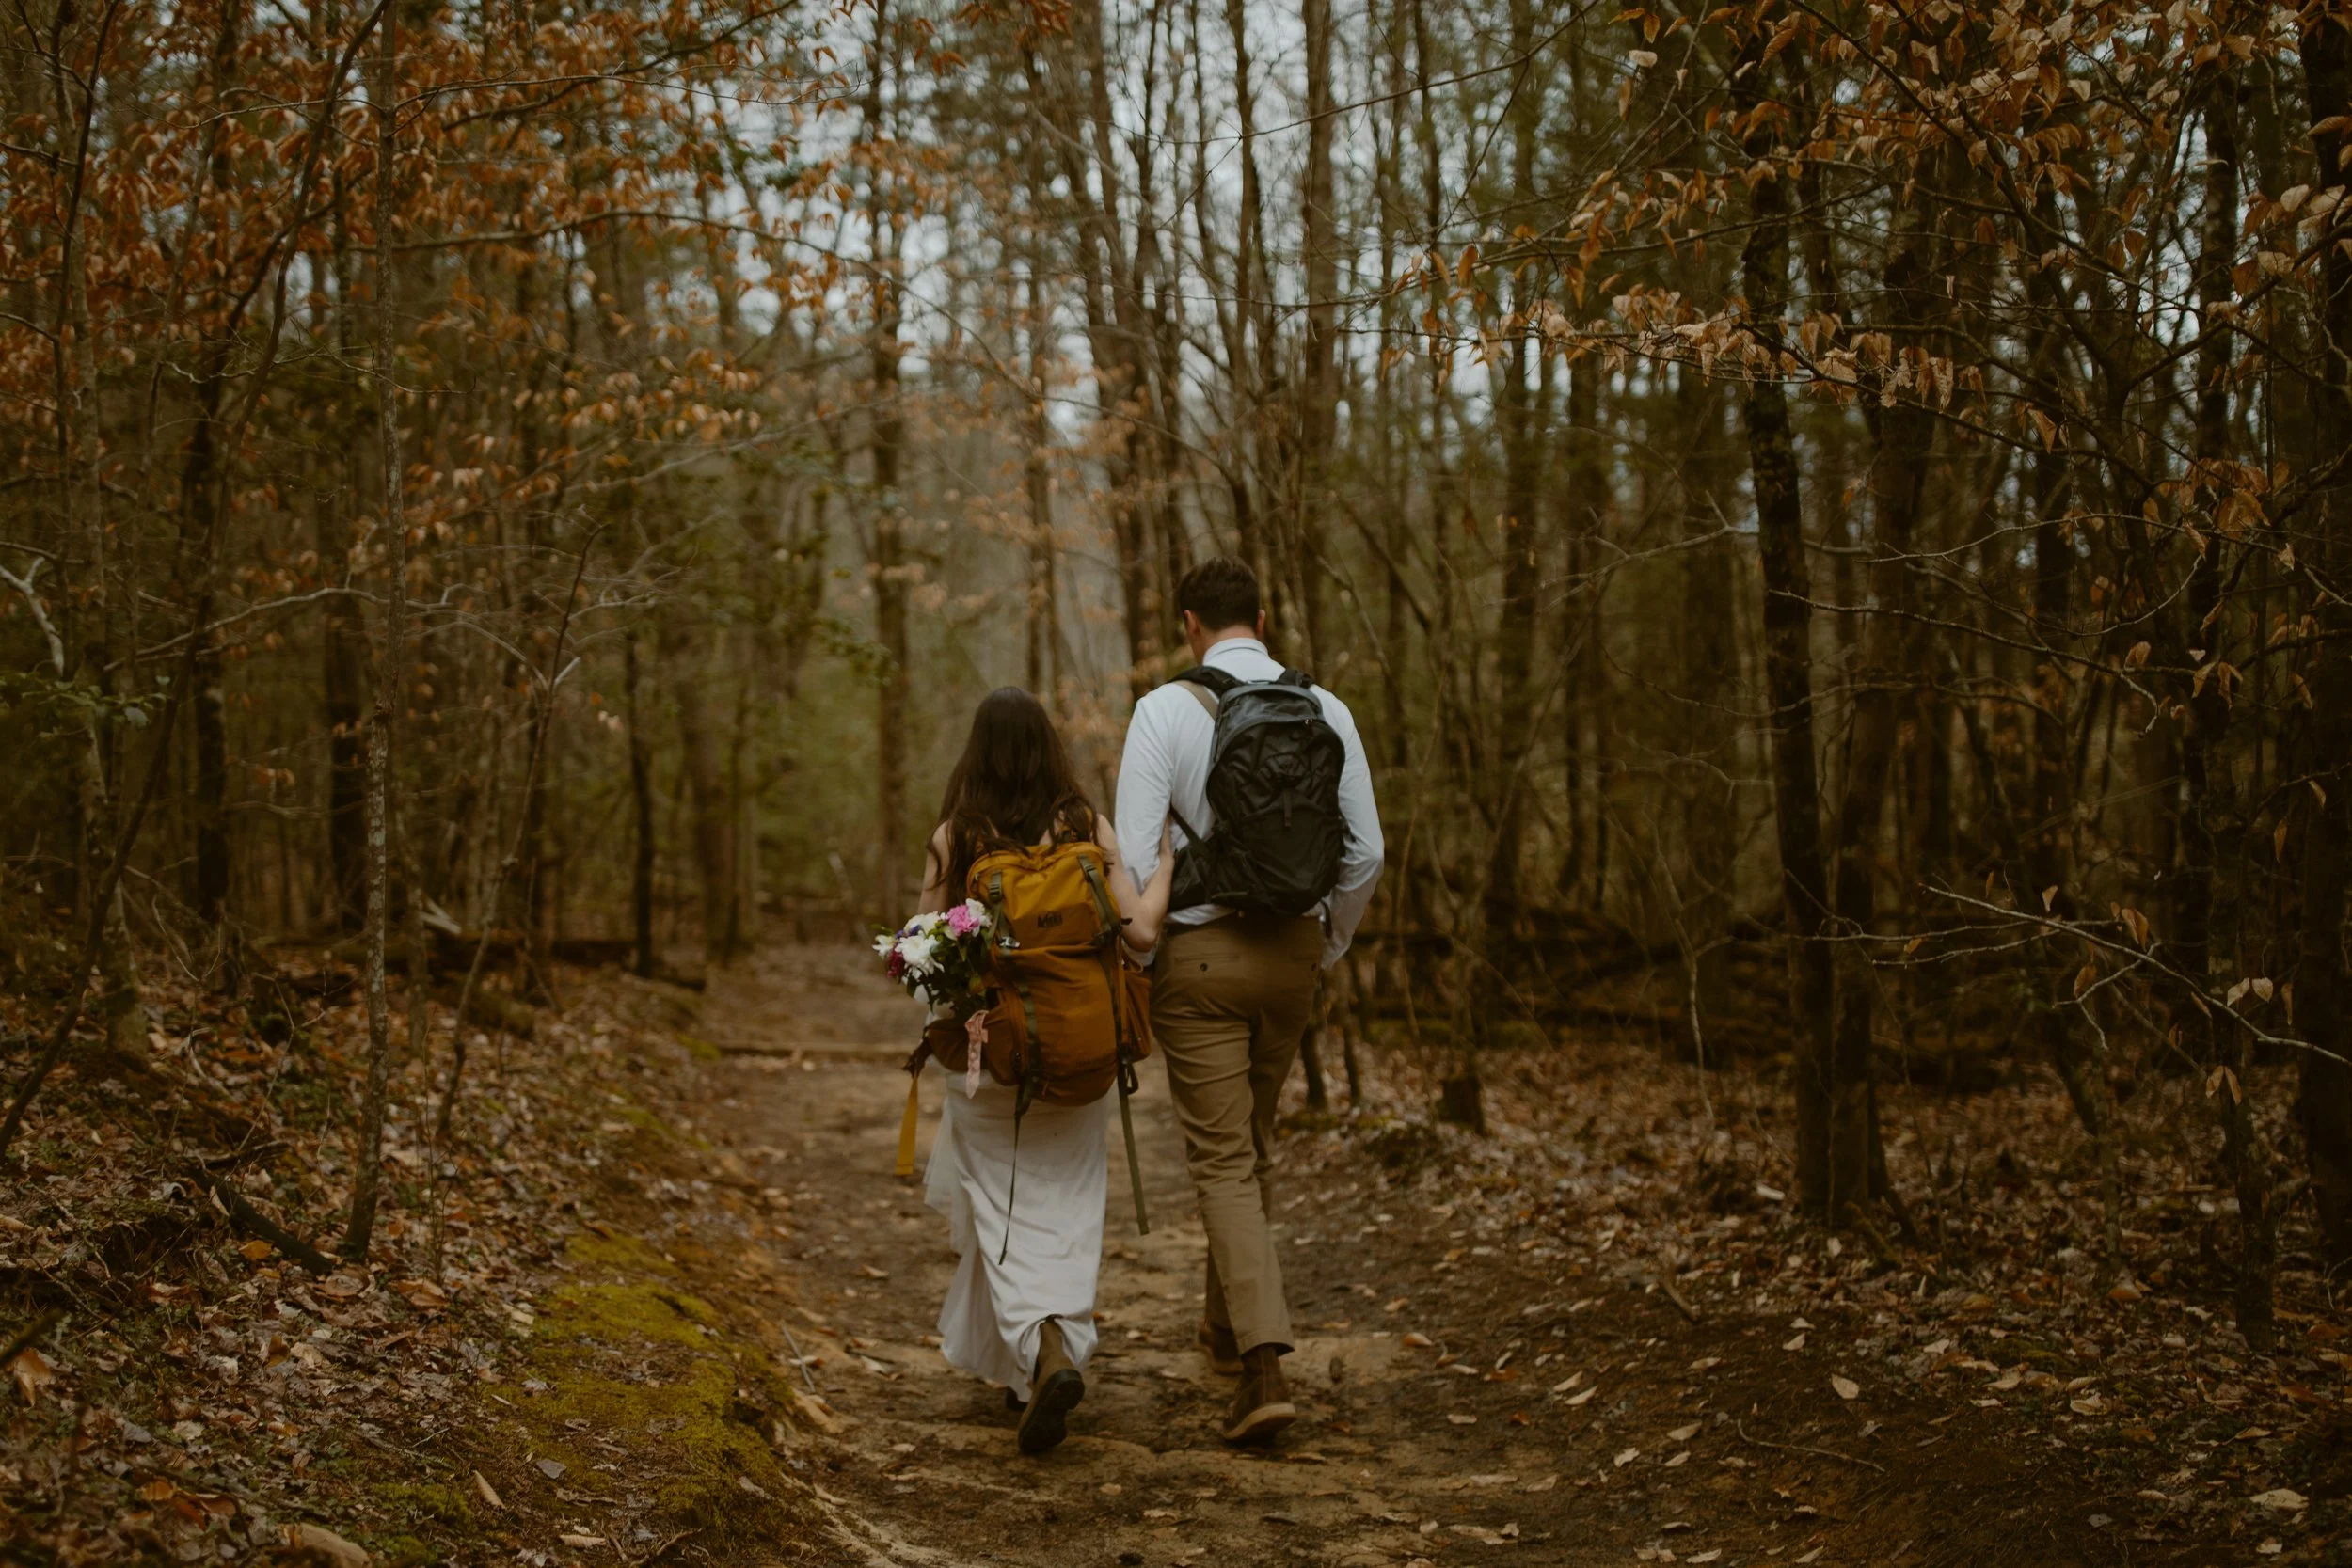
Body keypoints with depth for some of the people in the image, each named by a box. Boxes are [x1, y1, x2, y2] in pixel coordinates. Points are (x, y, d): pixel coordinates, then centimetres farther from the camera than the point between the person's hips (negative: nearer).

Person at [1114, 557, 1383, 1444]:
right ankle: (1228, 1320, 37)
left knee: (1222, 1156, 0)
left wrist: (1133, 966, 0)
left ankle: (1264, 1367, -11)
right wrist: (1331, 944, 17)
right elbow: (1364, 851, 1)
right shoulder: (1325, 710, 0)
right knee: (1254, 1140, 22)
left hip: (1200, 953, -4)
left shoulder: (1165, 710, -10)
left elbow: (1136, 855, -14)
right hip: (1292, 948, 4)